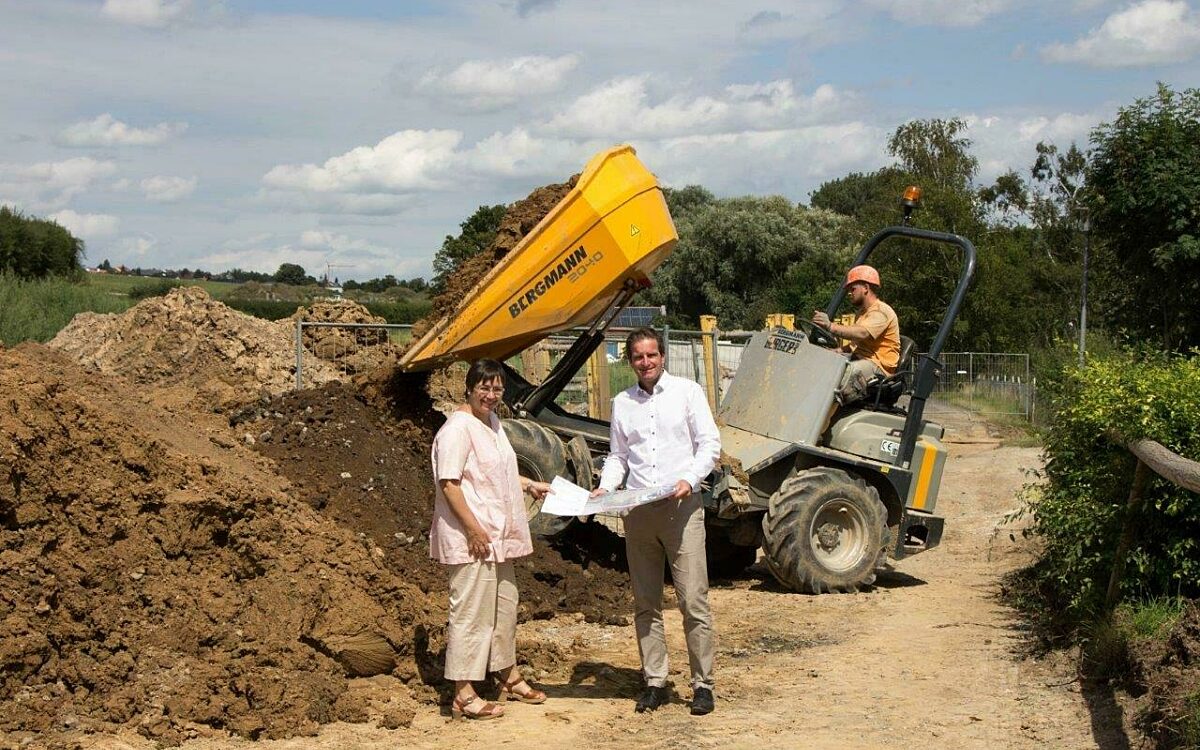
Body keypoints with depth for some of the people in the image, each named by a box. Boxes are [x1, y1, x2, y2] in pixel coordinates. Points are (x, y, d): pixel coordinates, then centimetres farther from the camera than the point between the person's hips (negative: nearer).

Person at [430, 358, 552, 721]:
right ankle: (463, 696, 0)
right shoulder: (458, 428, -16)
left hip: (498, 537, 10)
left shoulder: (492, 422, 14)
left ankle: (509, 678, 34)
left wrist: (529, 485, 28)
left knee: (504, 606, 19)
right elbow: (449, 484, -22)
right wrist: (474, 530, -24)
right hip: (471, 538, -10)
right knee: (471, 612, -6)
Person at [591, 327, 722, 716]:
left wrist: (690, 480, -16)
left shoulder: (687, 392, 3)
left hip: (681, 508, -4)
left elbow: (710, 444, 0)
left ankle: (702, 684, 0)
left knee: (693, 600, -7)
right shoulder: (622, 403, 14)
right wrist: (606, 487, 0)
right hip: (638, 511, 4)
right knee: (645, 603, 7)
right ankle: (655, 683, 14)